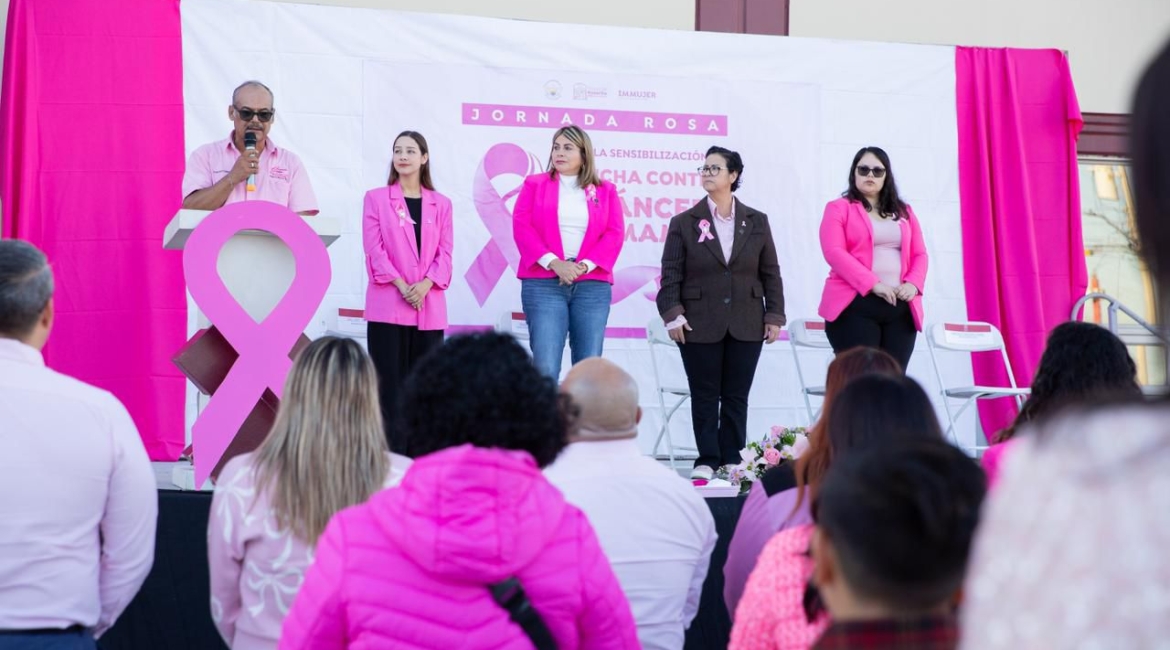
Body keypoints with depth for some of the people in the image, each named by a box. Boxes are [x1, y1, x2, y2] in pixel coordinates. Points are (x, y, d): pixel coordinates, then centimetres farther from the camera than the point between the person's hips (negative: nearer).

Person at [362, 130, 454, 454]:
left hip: (430, 307, 2)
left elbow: (445, 252, 6)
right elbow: (374, 248, -2)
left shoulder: (441, 204, 13)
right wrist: (400, 284, -14)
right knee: (390, 384, -3)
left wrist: (425, 285, -12)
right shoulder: (376, 198, 7)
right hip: (388, 305, -2)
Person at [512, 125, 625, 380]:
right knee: (545, 367, -11)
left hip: (593, 286, 2)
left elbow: (614, 234, 5)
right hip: (543, 284, -2)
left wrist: (585, 265, -11)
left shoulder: (605, 190, 14)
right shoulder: (534, 184, 12)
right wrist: (553, 262, -13)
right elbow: (522, 226, 1)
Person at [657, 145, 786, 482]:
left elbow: (771, 274, 8)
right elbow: (671, 274, 0)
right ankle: (707, 460, 11)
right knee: (705, 396, 3)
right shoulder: (683, 223, 4)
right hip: (701, 325, -1)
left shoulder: (757, 221, 8)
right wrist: (673, 314, -10)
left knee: (736, 397, 6)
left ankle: (732, 460, 13)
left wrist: (775, 316, 3)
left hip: (746, 325, 1)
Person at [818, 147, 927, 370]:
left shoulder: (903, 211, 20)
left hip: (901, 308, 4)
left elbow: (919, 254, 16)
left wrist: (913, 284, -5)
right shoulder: (839, 208, 5)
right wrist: (873, 284, -17)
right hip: (854, 305, -4)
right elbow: (834, 252, -8)